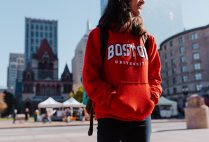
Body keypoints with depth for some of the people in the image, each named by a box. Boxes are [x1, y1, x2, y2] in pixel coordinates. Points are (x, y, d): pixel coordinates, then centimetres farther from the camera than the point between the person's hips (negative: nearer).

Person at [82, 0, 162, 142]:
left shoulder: (147, 39, 14)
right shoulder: (99, 35, 3)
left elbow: (154, 76, 15)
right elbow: (90, 78, -3)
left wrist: (151, 99, -3)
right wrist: (112, 101, -14)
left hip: (142, 118, 4)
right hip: (110, 118, -3)